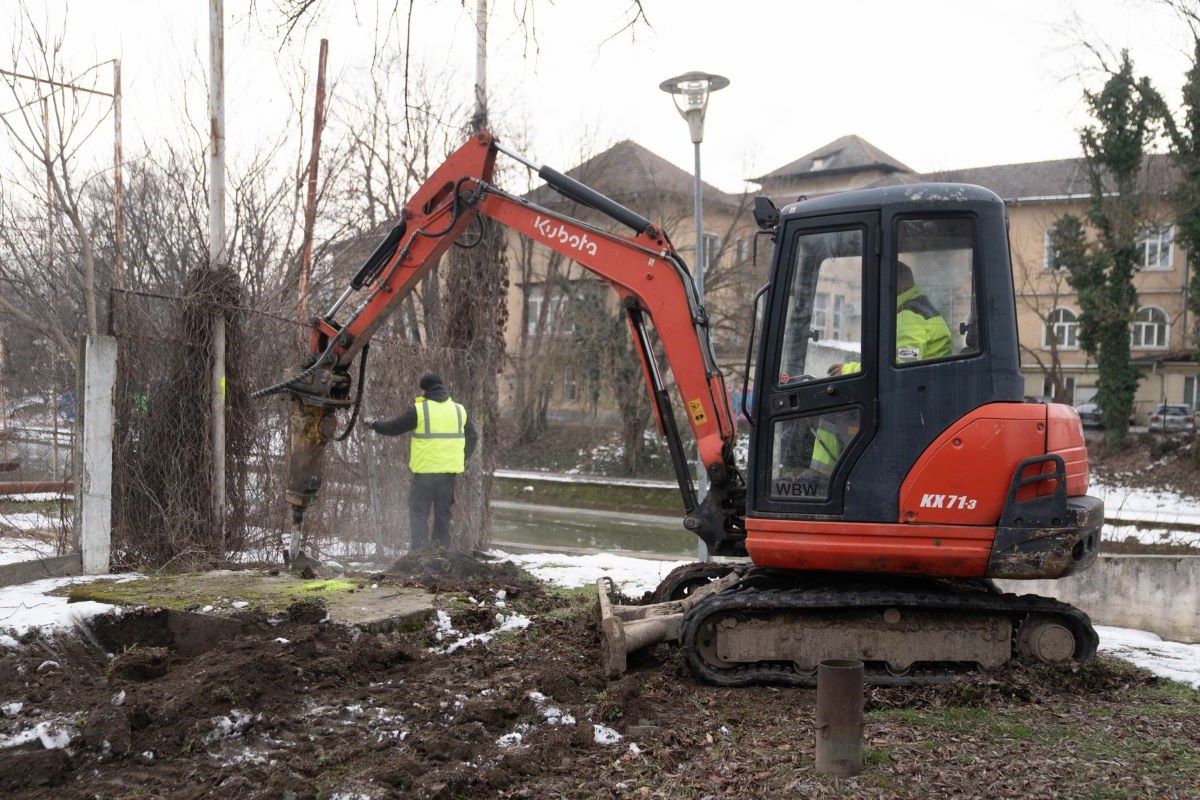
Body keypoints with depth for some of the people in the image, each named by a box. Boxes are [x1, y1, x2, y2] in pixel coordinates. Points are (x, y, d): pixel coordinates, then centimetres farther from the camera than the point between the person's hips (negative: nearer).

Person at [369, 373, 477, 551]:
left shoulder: (419, 410, -9)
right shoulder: (459, 410, 8)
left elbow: (394, 427, -1)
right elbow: (472, 437, 16)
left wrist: (375, 425, 16)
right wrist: (461, 459, 23)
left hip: (426, 470, -5)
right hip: (451, 470, 5)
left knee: (419, 510, 4)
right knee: (443, 511, 14)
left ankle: (419, 548, -5)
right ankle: (443, 546, 15)